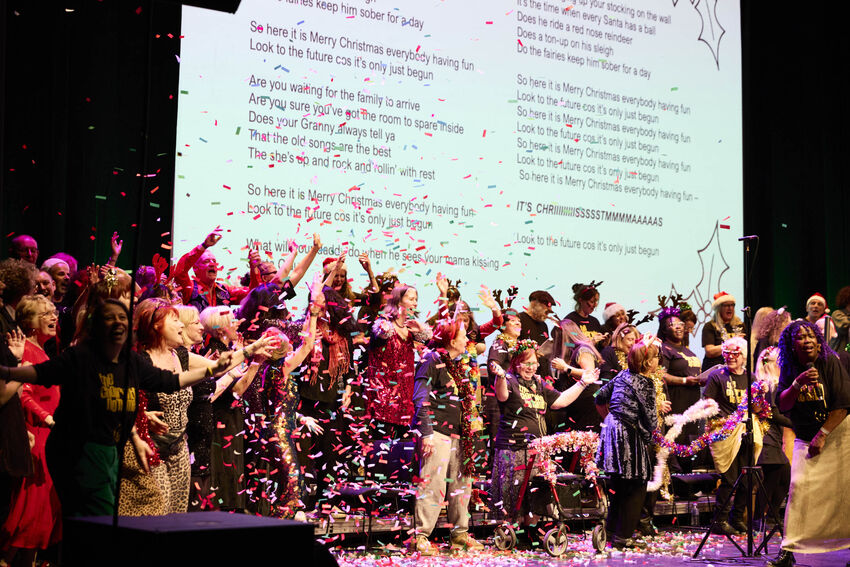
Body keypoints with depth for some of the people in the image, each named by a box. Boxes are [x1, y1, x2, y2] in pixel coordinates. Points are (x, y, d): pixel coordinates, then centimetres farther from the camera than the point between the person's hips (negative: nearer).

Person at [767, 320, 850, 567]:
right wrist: (797, 384, -23)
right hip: (805, 439, 3)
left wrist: (822, 435, -14)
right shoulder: (790, 370, 3)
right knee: (799, 488, -9)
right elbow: (782, 405, -5)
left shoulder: (829, 362, -10)